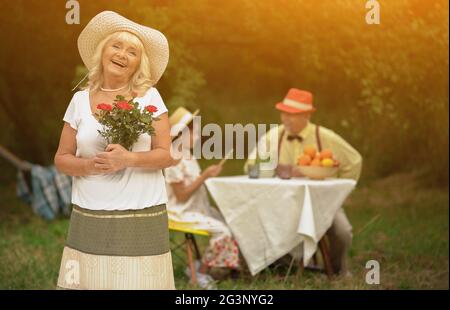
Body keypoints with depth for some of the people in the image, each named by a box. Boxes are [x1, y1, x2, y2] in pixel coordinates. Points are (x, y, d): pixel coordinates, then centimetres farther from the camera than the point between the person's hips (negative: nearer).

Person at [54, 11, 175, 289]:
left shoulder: (150, 97, 0)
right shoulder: (80, 100, 6)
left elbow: (166, 155, -3)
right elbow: (61, 159, 8)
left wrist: (128, 159, -21)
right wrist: (88, 165, -13)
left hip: (142, 217, -2)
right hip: (89, 218, 2)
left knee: (138, 282, -5)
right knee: (88, 282, -1)